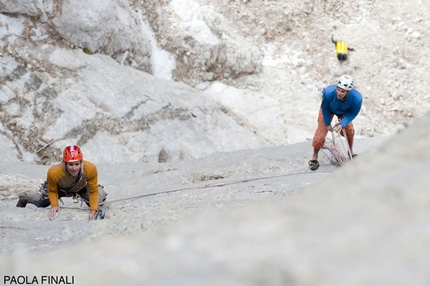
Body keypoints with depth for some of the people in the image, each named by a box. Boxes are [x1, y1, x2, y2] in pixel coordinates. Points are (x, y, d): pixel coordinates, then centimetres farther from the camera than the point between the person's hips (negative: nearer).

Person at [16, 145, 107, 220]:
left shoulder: (90, 169, -45)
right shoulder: (54, 173, -45)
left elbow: (93, 191, -28)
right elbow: (52, 191, -21)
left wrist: (93, 210, -34)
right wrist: (54, 205, -34)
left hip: (81, 188, 1)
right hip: (59, 188, -1)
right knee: (40, 203, 8)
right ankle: (23, 198, 45)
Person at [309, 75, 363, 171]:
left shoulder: (357, 98, -41)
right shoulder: (328, 92, -44)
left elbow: (352, 113, -20)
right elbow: (325, 108, -22)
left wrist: (342, 125, -31)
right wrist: (328, 123, -12)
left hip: (344, 112, 2)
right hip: (329, 109, -1)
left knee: (349, 129, -6)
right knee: (320, 133, -5)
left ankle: (350, 152, 24)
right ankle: (315, 158, 17)